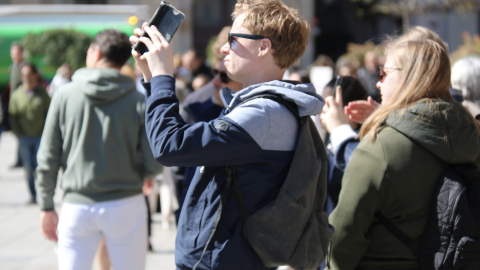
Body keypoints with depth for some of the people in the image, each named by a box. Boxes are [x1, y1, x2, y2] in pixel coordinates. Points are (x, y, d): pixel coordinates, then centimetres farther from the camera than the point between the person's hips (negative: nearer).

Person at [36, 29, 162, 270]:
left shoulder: (64, 95, -2)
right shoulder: (138, 101, -6)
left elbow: (47, 159, -1)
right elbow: (153, 164, -6)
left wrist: (46, 207, 8)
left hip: (77, 206, 1)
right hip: (125, 205, -1)